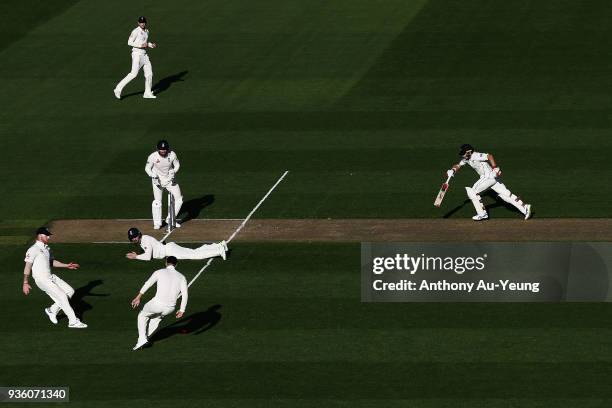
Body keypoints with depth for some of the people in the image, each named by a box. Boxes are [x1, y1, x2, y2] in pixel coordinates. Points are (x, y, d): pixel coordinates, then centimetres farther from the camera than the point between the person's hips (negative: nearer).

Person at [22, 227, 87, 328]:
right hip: (42, 279, -9)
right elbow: (28, 267, -14)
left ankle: (52, 310, 16)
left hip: (51, 277, 9)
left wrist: (67, 265, 14)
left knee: (70, 291, 4)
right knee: (61, 296, -14)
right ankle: (73, 322, -9)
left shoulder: (47, 248, 14)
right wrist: (25, 283, -17)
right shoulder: (33, 249, -13)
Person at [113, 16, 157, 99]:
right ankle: (118, 89, -10)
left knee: (149, 73, 6)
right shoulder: (136, 31, -12)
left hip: (144, 54, 8)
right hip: (137, 54, -8)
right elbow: (129, 42, -15)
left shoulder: (146, 31, 13)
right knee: (134, 73, -15)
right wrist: (141, 45, -21)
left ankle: (148, 93, 16)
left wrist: (151, 45, 6)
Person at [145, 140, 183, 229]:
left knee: (179, 198, -1)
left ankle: (170, 219, 15)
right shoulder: (153, 156, -20)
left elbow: (177, 165, 1)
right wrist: (153, 176, -22)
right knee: (157, 201, -7)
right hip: (157, 180, -3)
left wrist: (173, 172, -17)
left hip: (169, 179, 3)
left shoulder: (172, 155, -15)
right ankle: (157, 223, 7)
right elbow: (147, 168, -7)